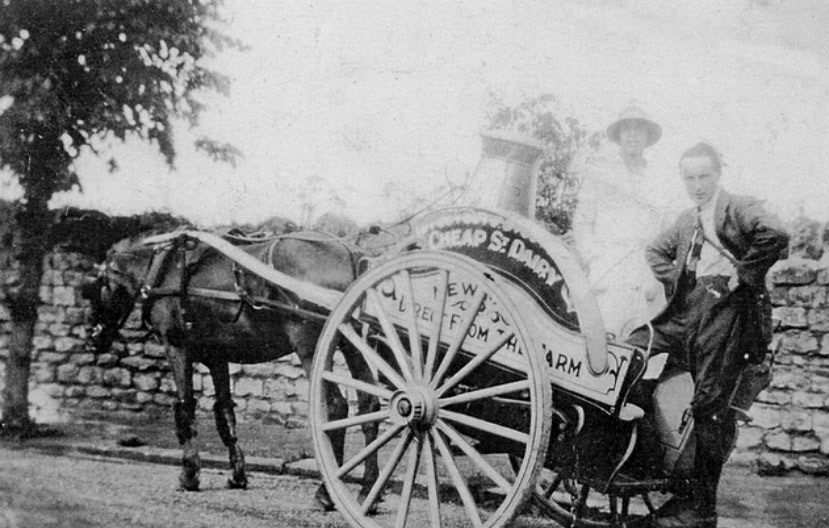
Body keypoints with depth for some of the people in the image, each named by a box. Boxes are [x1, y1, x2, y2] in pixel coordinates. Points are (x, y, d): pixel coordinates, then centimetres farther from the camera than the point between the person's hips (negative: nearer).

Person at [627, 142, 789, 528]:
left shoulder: (737, 209, -3)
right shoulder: (687, 220, 22)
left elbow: (775, 235, -22)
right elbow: (656, 250, 36)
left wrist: (741, 274, -17)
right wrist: (675, 280, 16)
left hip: (725, 312, -7)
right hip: (686, 312, 8)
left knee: (708, 407, -5)